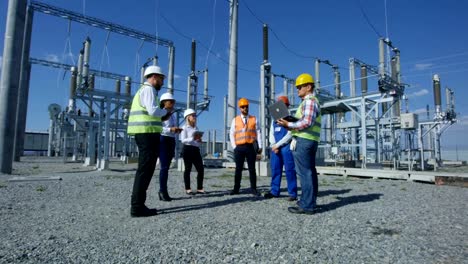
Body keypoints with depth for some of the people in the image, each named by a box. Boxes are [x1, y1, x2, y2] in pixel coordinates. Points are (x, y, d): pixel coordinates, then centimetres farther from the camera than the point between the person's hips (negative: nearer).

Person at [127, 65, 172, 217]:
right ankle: (137, 207, -4)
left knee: (144, 169, 10)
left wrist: (161, 118, 15)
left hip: (144, 133, 10)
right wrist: (165, 111, -1)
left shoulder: (143, 90, 26)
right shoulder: (148, 89, -5)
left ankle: (138, 205, 14)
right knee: (145, 169, -8)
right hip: (148, 133, -10)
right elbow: (153, 110, -20)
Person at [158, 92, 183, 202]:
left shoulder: (173, 115, 17)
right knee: (164, 167, -9)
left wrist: (177, 130, 5)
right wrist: (171, 129, -24)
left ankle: (162, 191, 15)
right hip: (163, 140, -7)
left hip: (171, 141, 7)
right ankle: (163, 191, -3)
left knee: (166, 167, 9)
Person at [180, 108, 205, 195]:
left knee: (201, 169, 2)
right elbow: (183, 140, -13)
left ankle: (199, 188, 13)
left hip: (196, 150, 6)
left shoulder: (196, 128, 17)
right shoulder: (184, 127, -3)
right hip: (188, 149, -6)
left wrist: (199, 140, 2)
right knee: (188, 169, 1)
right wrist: (193, 138, -22)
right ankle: (188, 189, 11)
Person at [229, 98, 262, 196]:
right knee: (238, 169, 6)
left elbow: (258, 133, 5)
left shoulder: (254, 119, 8)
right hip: (239, 148, 1)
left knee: (252, 169, 3)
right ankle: (236, 188, 13)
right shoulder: (235, 120, 9)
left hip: (250, 147, 0)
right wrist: (234, 147, -1)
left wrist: (259, 146, -2)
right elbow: (231, 134, 8)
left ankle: (253, 189, 9)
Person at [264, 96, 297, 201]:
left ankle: (293, 193, 1)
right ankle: (274, 191, 12)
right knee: (275, 170, 6)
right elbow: (271, 134, 15)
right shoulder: (274, 120, 19)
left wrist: (278, 145, -11)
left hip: (286, 147, -6)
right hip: (275, 147, 6)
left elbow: (290, 134, -9)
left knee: (289, 170, -4)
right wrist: (274, 145, -2)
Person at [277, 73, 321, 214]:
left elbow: (307, 122, -20)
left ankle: (307, 205, -5)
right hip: (309, 140, 11)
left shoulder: (309, 101, -9)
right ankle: (310, 202, 20)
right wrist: (289, 123, 8)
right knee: (310, 172, 12)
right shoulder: (311, 101, 25)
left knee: (304, 172, -9)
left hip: (304, 140, -11)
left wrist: (289, 125, -15)